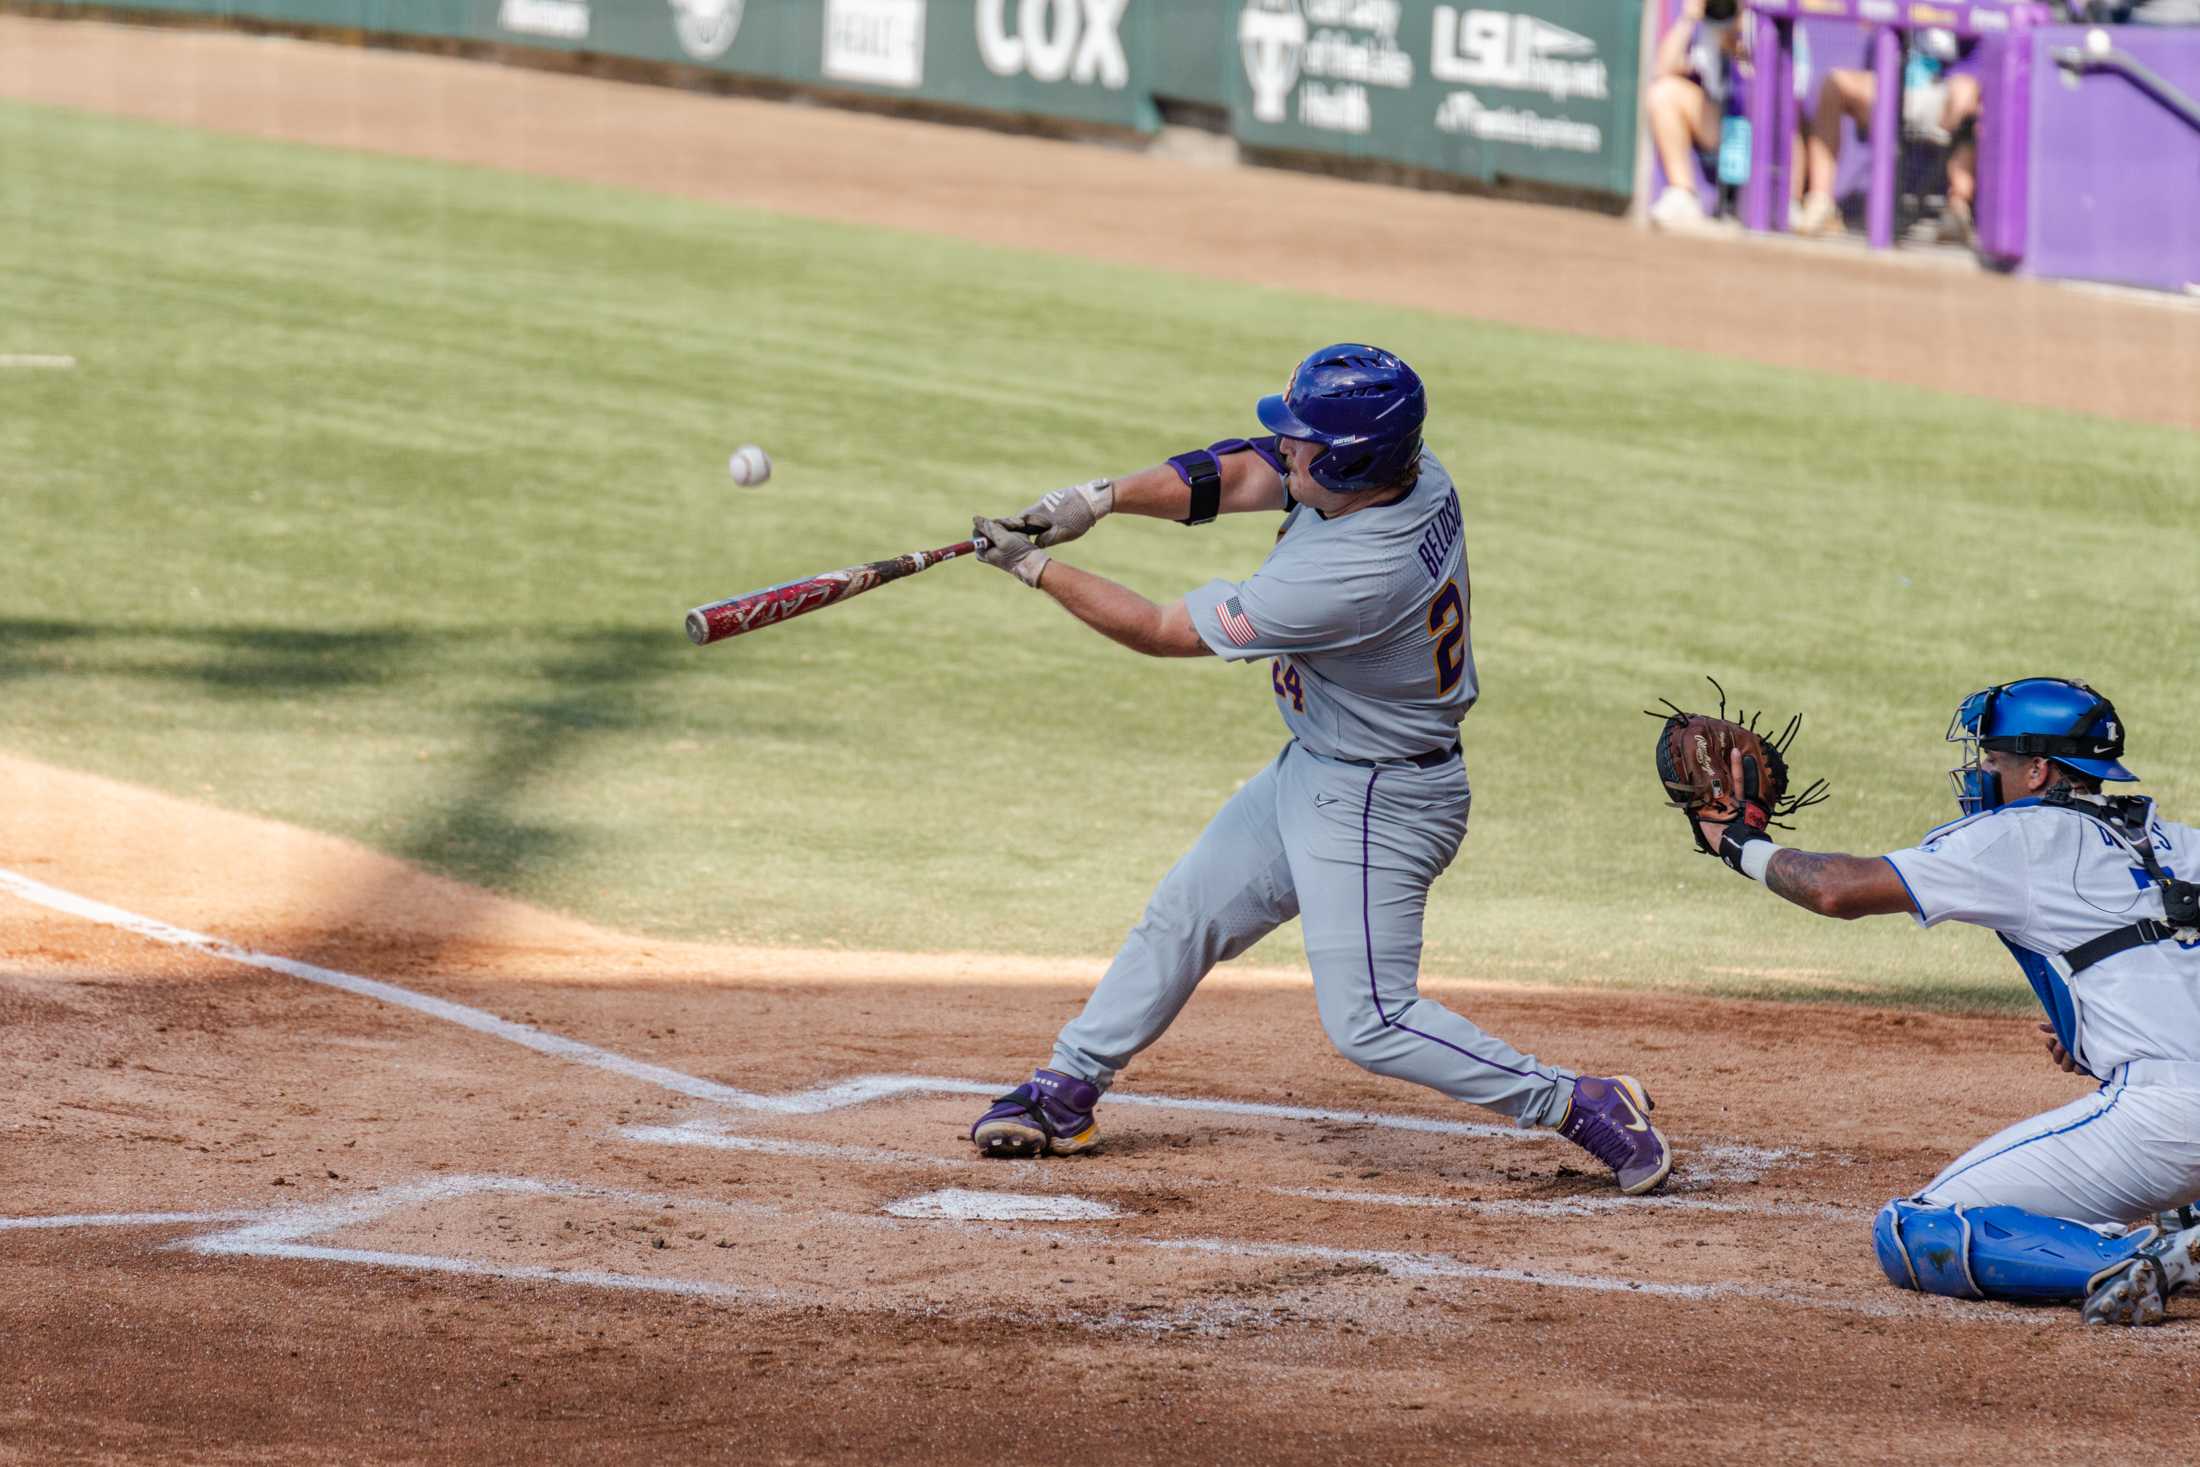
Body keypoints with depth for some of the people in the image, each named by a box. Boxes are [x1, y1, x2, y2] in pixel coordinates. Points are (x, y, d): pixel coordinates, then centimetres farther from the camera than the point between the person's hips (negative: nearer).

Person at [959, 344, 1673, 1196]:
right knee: (1183, 917, 17)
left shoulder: (1348, 579, -35)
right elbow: (1231, 478, -1)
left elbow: (1163, 632, -23)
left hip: (1376, 807, -10)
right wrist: (1101, 499, -15)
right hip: (1308, 774, 10)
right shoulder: (1410, 474, -12)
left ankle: (1586, 1108, -2)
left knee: (1368, 1021, -8)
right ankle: (1064, 1096, 29)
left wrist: (1037, 569, -13)